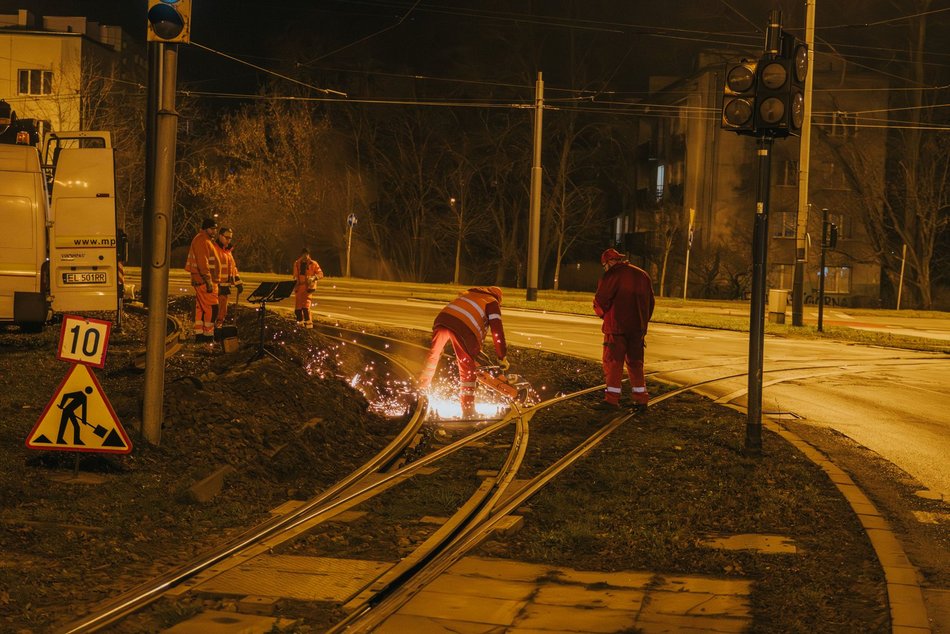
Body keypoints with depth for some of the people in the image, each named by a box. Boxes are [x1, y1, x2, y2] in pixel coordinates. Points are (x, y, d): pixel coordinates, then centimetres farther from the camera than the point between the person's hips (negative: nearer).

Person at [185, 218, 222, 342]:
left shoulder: (207, 240, 21)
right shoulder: (201, 240, -13)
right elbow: (202, 262, -21)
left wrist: (212, 280, 23)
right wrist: (208, 280, -24)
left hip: (202, 281, 11)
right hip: (205, 281, -11)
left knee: (201, 308, 11)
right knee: (211, 308, -10)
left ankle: (199, 334, 13)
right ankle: (208, 335, -8)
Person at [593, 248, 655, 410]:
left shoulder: (612, 275, -9)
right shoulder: (642, 275, 13)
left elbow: (600, 301, -9)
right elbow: (650, 302, 17)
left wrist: (603, 314, 11)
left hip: (617, 327, -6)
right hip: (638, 328, 6)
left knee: (613, 362, -4)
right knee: (635, 363, 14)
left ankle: (612, 399, -8)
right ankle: (641, 398, 14)